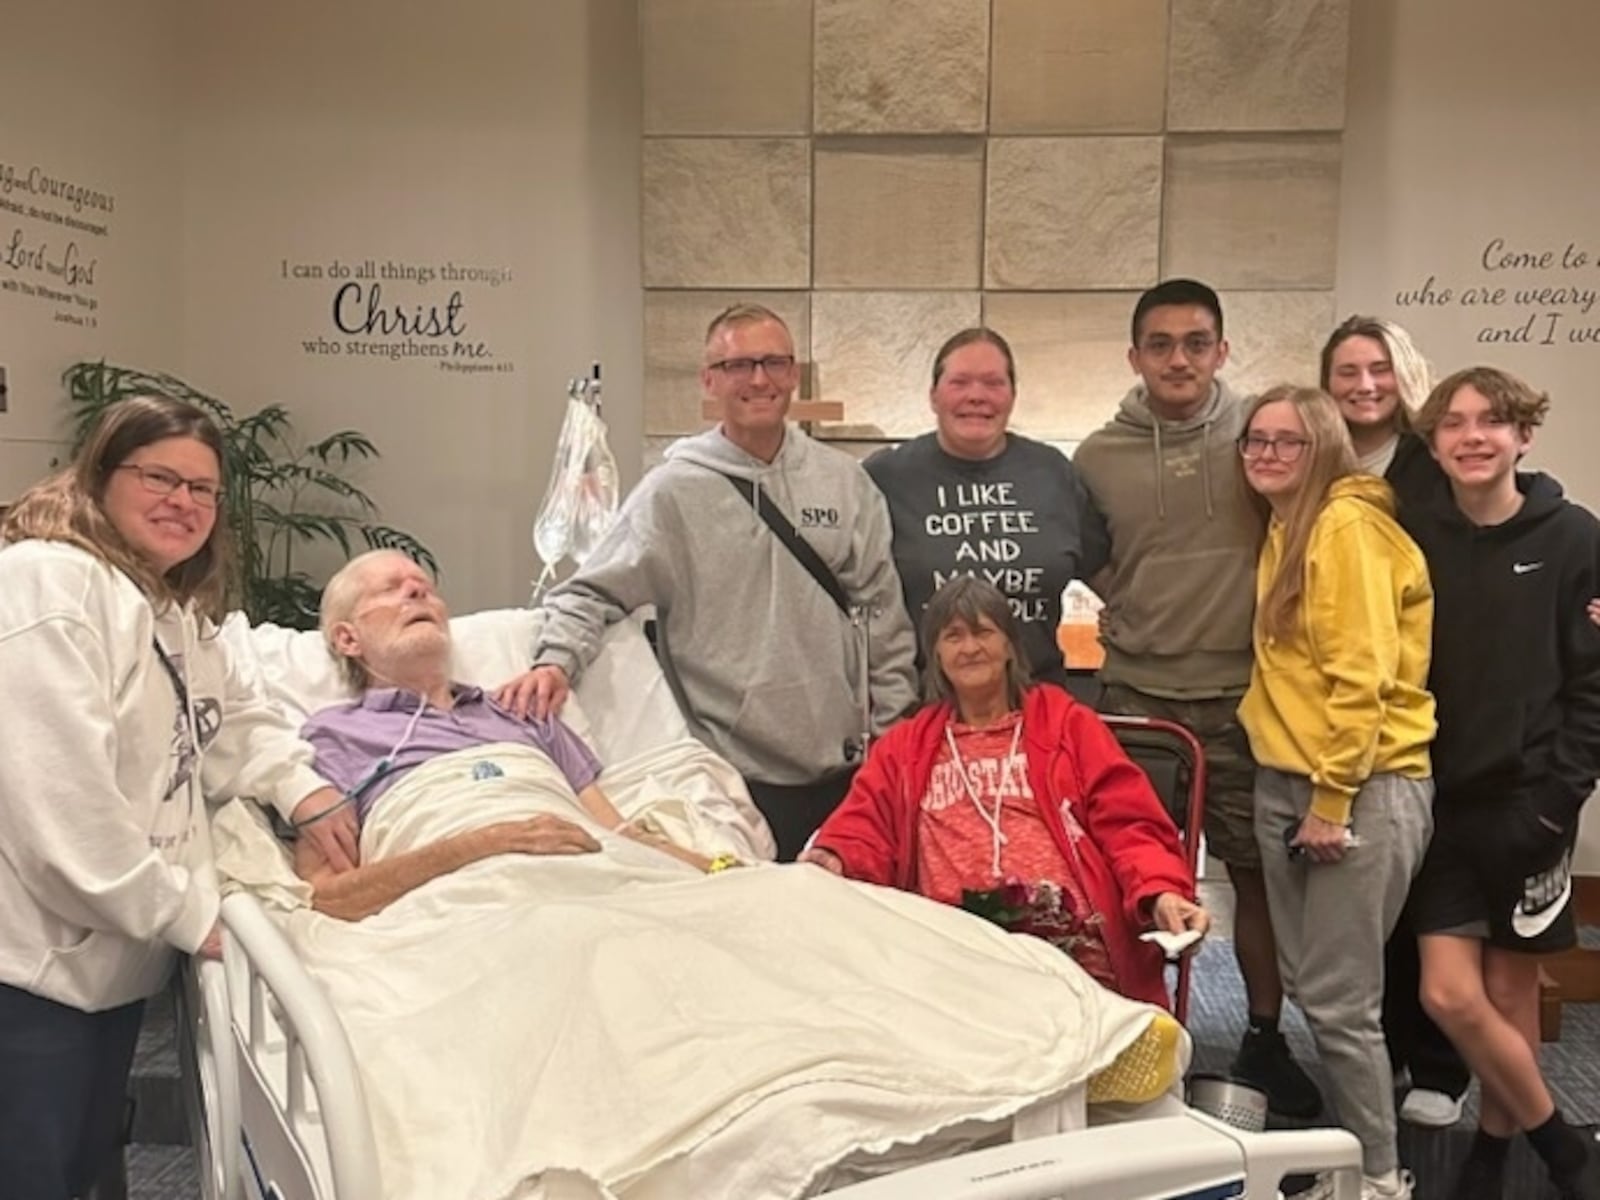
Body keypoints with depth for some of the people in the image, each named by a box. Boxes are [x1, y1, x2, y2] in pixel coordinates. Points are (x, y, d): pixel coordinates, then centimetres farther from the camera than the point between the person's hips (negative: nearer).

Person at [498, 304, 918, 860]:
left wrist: (891, 741, 7)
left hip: (842, 774, 4)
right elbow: (591, 593, -4)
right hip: (732, 780, -3)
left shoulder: (844, 481, 6)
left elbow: (885, 622, 8)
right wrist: (556, 660, -23)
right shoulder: (674, 491, -3)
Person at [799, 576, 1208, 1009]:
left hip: (1073, 948, -1)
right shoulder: (903, 746, 24)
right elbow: (865, 830, 16)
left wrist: (1161, 892, -9)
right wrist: (832, 861, -8)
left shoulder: (1067, 724, 18)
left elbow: (1127, 823, 11)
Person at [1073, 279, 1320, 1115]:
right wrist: (1131, 615, 2)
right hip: (1135, 697, 0)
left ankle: (1264, 1038, 27)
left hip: (1245, 695, 0)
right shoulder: (1097, 457, 1)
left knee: (1257, 871, 10)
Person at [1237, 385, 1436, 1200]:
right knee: (1310, 986, 14)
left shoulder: (1348, 525, -12)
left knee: (1339, 999, -2)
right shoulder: (1284, 531, 15)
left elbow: (1362, 675, -18)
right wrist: (1299, 792, 12)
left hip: (1363, 788, -9)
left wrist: (1332, 798, -18)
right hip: (1285, 783, 9)